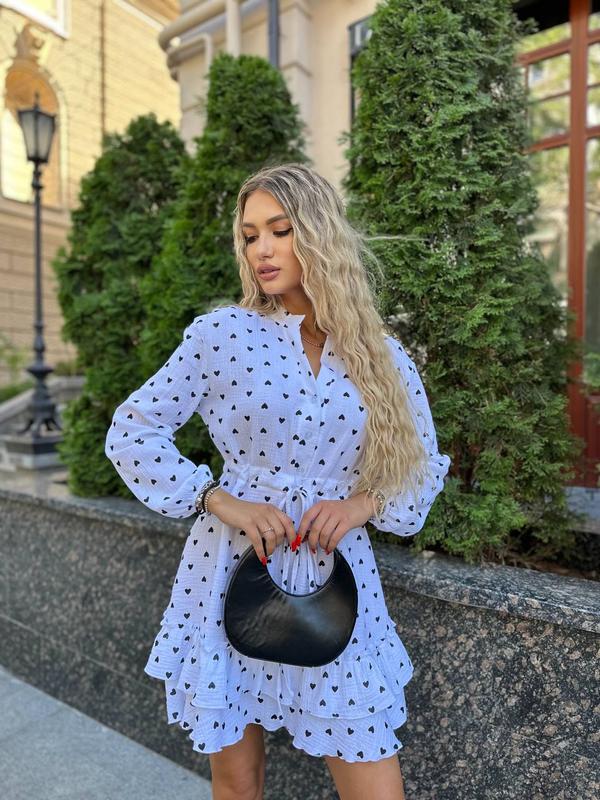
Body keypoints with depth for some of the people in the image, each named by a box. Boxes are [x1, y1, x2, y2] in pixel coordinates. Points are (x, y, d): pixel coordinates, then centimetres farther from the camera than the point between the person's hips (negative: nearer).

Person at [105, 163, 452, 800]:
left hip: (336, 581, 2)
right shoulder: (221, 332, -4)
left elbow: (424, 467, 11)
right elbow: (130, 433, 0)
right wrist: (218, 499, -12)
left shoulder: (383, 356, 2)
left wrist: (365, 502, -9)